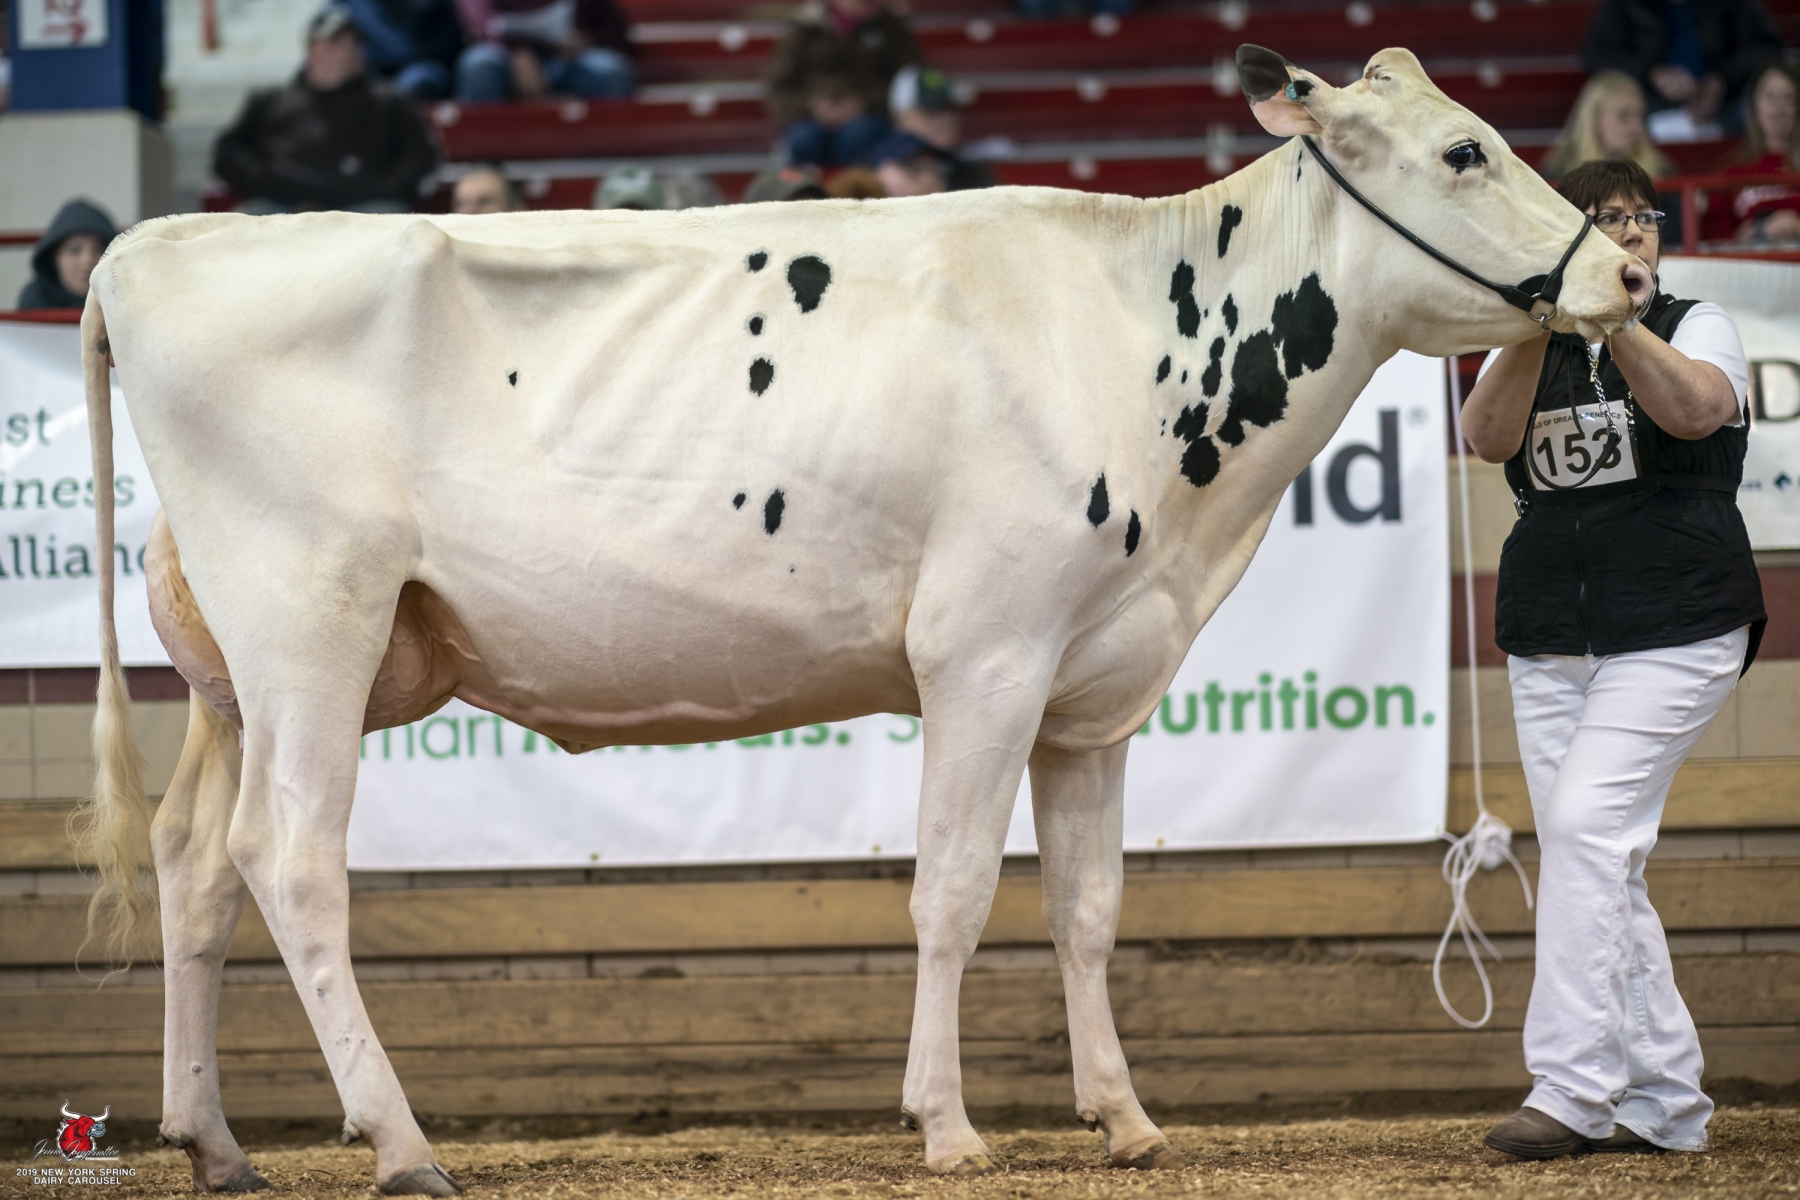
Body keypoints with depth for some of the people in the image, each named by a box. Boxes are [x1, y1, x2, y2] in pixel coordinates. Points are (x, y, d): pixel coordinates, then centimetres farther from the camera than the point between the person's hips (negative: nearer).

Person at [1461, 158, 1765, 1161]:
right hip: (1550, 643, 5)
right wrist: (1540, 323, -23)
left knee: (1586, 824, -20)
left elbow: (1692, 408, -20)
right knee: (1599, 870, 4)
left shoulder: (1699, 327, 3)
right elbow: (1489, 436, -9)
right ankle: (1664, 1105, 12)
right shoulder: (1532, 351, 12)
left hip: (1676, 631, -5)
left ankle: (1570, 1086, -22)